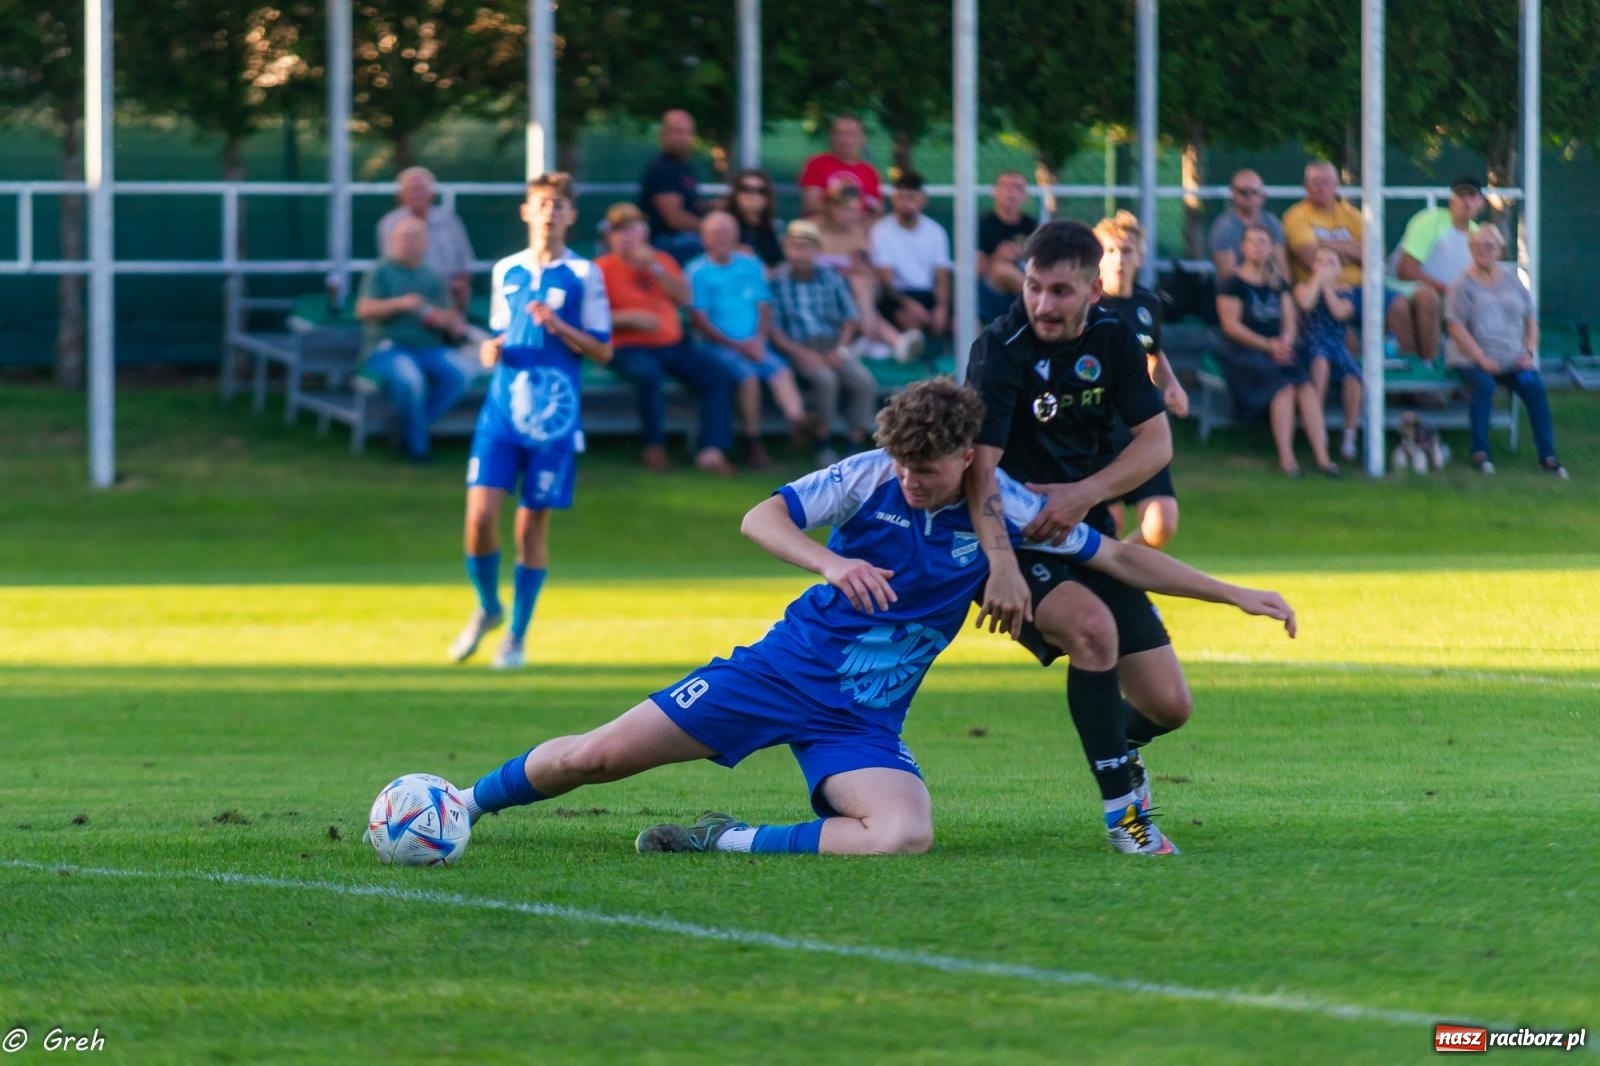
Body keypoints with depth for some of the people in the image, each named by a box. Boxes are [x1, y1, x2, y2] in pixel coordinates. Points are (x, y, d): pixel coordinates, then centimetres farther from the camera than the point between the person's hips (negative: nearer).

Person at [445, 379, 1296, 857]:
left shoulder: (1004, 512, -5)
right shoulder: (869, 478, -9)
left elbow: (1119, 557, 0)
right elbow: (761, 517, -15)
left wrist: (1234, 595, -3)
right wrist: (832, 564, -33)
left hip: (865, 718, 1)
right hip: (784, 670, -1)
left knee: (904, 838, -30)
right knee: (595, 757, -8)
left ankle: (726, 842, -16)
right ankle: (461, 805, 17)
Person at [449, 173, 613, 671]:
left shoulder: (584, 275, -1)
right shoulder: (506, 271, 11)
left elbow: (602, 351, -1)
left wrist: (558, 326, -17)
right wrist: (491, 350, 0)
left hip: (553, 417, -2)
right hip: (501, 409, 2)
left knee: (532, 525, 1)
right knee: (480, 514, -10)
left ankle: (517, 637, 13)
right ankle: (488, 608, 16)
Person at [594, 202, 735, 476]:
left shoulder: (661, 260, 16)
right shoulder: (603, 268, 1)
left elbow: (684, 297, 2)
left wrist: (655, 268, -7)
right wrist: (629, 318, -19)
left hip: (671, 343, 5)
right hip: (629, 348, -5)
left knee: (718, 376, -17)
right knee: (647, 372, -39)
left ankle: (712, 450, -22)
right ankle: (655, 447, -23)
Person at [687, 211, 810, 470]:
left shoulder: (751, 266, 15)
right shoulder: (698, 272, 1)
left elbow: (764, 307, 13)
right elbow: (700, 320, -4)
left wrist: (759, 340, -6)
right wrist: (737, 346, -11)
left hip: (754, 344, 4)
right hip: (720, 347, -4)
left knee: (781, 371, -26)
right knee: (748, 374, -32)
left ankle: (798, 420, -47)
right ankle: (753, 444, -26)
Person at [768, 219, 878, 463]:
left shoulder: (831, 277, 11)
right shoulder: (778, 281, 0)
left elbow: (850, 317, 12)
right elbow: (773, 329, -4)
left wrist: (840, 349, -5)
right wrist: (801, 353, -16)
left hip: (834, 345, 4)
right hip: (799, 348, -4)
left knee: (863, 380, -24)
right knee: (826, 379, -34)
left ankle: (855, 444, -17)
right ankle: (823, 444, -19)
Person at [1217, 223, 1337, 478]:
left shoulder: (1277, 284, 19)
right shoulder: (1234, 284, 1)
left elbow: (1290, 320, 16)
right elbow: (1231, 325, -7)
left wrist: (1285, 341, -8)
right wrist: (1268, 345, -13)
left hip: (1278, 349, 5)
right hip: (1243, 352, -5)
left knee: (1306, 386, -24)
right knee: (1282, 386, -32)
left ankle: (1321, 455, -32)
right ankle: (1285, 456, -34)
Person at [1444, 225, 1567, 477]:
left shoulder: (1512, 282, 14)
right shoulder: (1464, 284, 0)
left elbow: (1531, 321, 17)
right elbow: (1456, 327, -8)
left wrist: (1529, 352, -1)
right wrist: (1482, 359, -16)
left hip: (1513, 358, 3)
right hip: (1472, 357, -3)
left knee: (1533, 385, -26)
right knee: (1484, 384, -35)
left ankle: (1547, 455, -25)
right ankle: (1480, 452, -27)